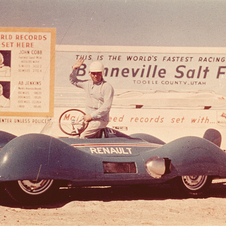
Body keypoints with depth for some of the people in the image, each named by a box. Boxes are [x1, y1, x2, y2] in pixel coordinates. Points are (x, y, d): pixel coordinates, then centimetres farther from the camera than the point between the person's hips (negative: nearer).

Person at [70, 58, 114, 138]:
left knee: (83, 137, -21)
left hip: (100, 119, -7)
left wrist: (91, 115, -17)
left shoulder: (107, 87, -9)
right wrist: (74, 69, 11)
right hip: (88, 118, 7)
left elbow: (106, 106, -16)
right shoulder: (88, 83, 13)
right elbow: (74, 81, 28)